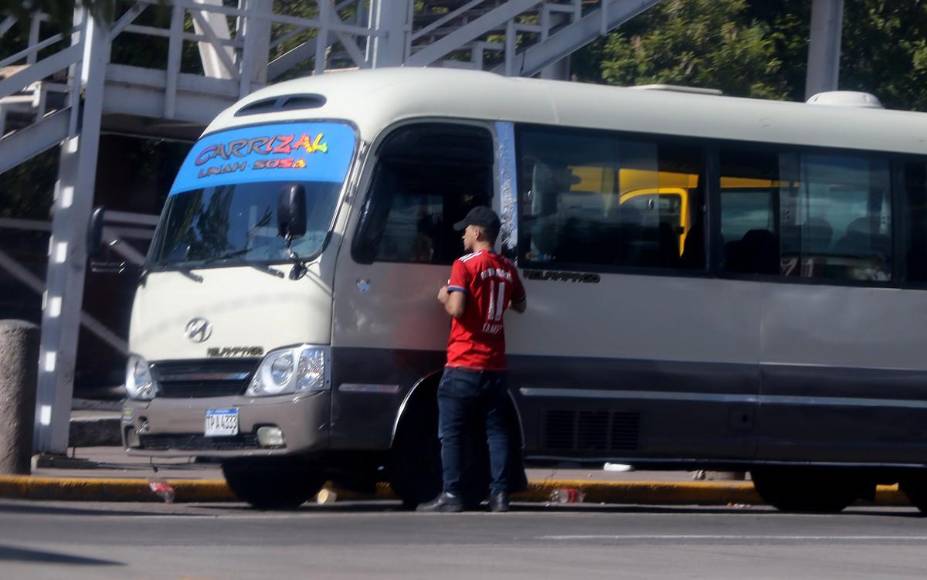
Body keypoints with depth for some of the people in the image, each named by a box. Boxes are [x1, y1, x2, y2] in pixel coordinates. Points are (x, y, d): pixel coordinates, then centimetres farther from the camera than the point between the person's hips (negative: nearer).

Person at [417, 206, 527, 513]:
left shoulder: (465, 265, -10)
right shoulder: (507, 268, 8)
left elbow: (456, 308, -19)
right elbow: (520, 305, 21)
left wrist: (444, 297, 1)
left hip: (464, 364, -5)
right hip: (495, 366, 5)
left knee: (452, 433, -1)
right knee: (497, 431, 7)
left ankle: (452, 495, -5)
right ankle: (499, 495, 3)